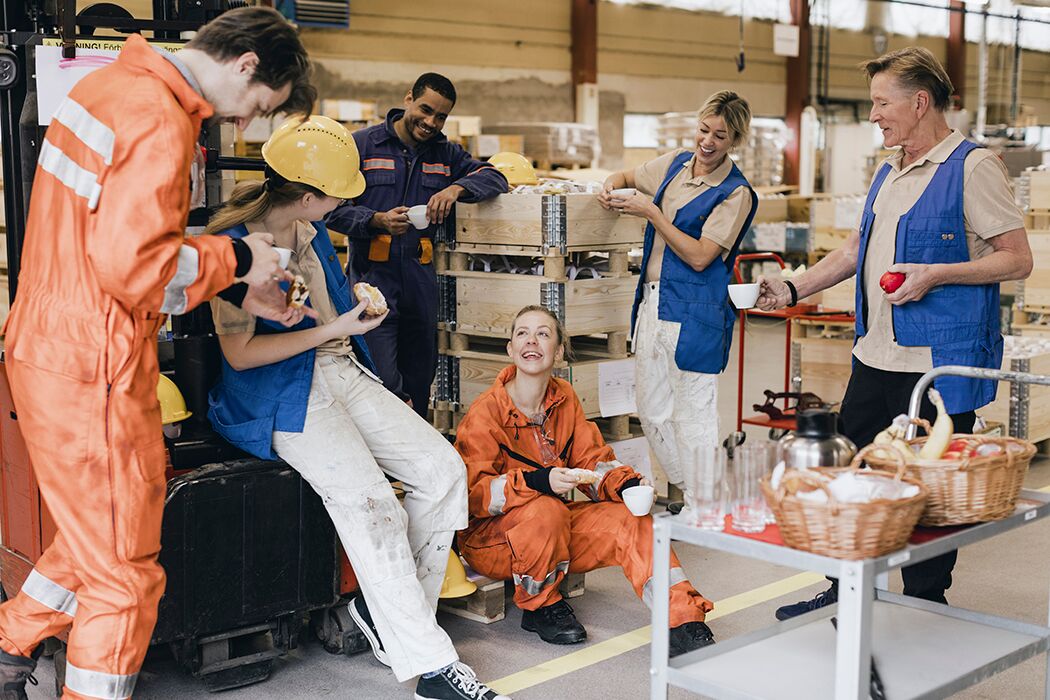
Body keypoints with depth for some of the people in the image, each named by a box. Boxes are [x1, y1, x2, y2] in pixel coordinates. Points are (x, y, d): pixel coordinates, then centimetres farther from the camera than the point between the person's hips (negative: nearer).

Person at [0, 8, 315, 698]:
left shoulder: (117, 84, 14)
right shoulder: (160, 120, -19)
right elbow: (135, 263, -26)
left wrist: (238, 292, 15)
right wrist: (235, 259, -10)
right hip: (91, 373, -10)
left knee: (92, 541, 24)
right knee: (125, 571, 3)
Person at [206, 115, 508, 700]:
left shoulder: (310, 229, 12)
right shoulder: (235, 245, -13)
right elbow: (239, 353, -15)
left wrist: (355, 304, 13)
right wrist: (332, 330, -14)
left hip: (343, 372, 8)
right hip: (282, 395, -8)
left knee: (444, 469, -8)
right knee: (369, 502, -28)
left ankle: (388, 610, 5)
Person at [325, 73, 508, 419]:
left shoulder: (445, 153, 16)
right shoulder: (362, 144, 3)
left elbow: (495, 178, 7)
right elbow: (334, 209, -3)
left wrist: (457, 187, -12)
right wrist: (378, 221, -20)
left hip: (421, 281, 5)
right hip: (373, 277, -5)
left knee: (419, 386, 10)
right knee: (384, 386, -13)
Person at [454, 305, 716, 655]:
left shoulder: (565, 399, 4)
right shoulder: (485, 412, -16)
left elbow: (591, 460, 4)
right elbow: (473, 494, -22)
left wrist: (628, 483, -18)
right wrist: (539, 482, -36)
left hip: (558, 524, 6)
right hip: (490, 536, -6)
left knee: (632, 521, -15)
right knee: (546, 510, -36)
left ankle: (684, 625, -12)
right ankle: (539, 606, -10)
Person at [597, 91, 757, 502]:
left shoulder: (736, 193, -10)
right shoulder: (675, 164, 10)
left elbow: (700, 257, -17)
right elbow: (628, 176, 28)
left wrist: (652, 213, -16)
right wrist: (612, 187, 5)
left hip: (693, 314, -8)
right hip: (652, 302, 8)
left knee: (695, 422, -5)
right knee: (653, 414, 13)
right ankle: (686, 494, 26)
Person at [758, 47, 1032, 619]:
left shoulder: (972, 167, -9)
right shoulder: (888, 172, 16)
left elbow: (1018, 259, -12)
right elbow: (855, 250, 23)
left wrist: (934, 274, -22)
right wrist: (793, 289, 13)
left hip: (939, 363, -8)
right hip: (876, 357, 8)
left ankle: (925, 608, 16)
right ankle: (846, 589, 27)